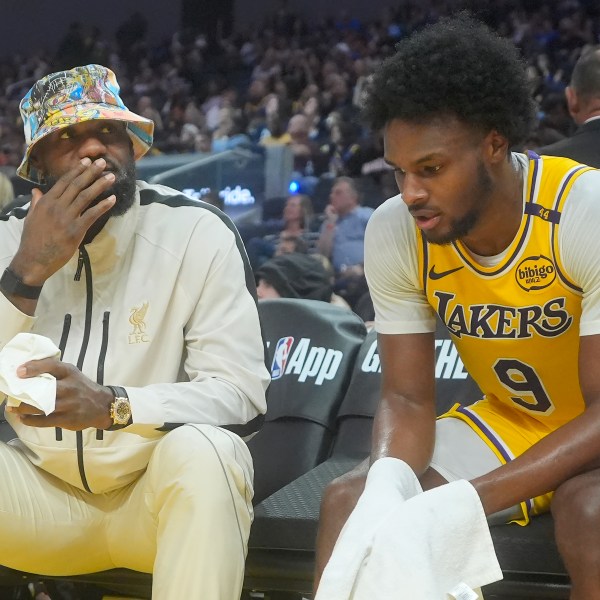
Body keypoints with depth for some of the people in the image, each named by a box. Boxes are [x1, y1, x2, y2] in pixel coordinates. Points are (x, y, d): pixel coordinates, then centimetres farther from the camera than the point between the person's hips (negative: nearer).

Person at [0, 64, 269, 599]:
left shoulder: (198, 233, -9)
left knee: (203, 450, -34)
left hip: (163, 492, -2)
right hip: (45, 493, 3)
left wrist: (111, 406, -32)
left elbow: (242, 397, -16)